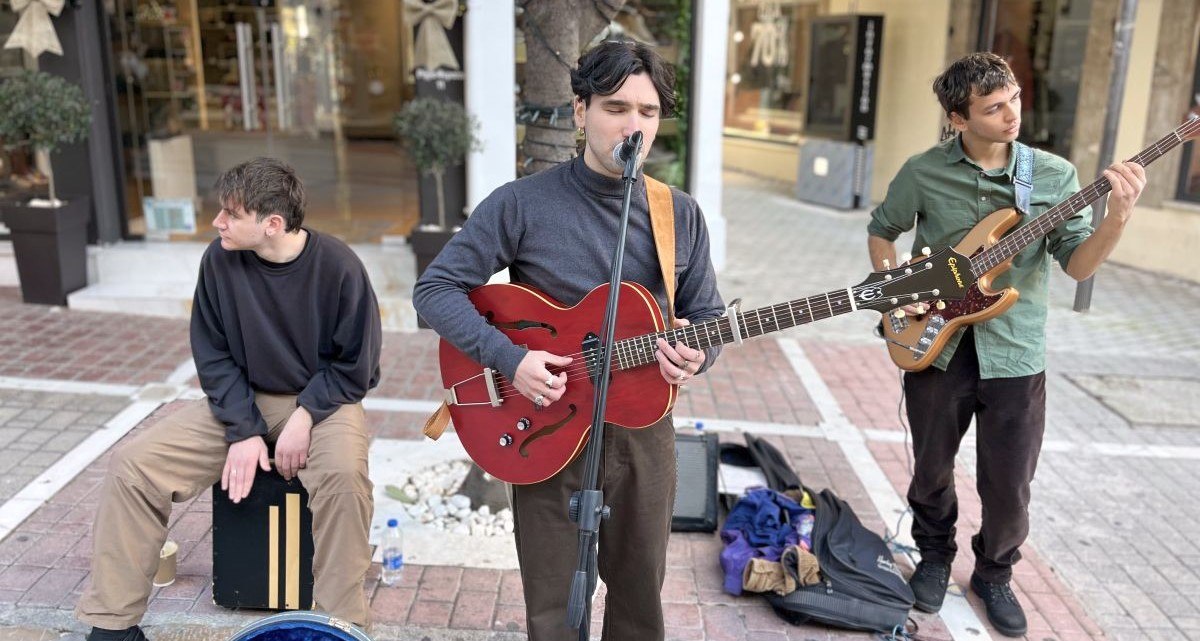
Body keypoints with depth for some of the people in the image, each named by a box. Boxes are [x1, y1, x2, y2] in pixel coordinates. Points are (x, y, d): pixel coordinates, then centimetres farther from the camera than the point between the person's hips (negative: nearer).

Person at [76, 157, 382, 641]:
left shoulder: (338, 267, -18)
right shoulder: (220, 260, -9)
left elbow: (354, 365, -9)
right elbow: (212, 355, -2)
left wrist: (304, 417, -21)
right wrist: (244, 430, -13)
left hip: (323, 398, -3)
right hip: (242, 400, 4)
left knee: (342, 475, -35)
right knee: (133, 464, -12)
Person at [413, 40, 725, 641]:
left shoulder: (682, 215, 0)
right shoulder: (522, 203, -10)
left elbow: (706, 314, 8)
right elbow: (435, 288, -9)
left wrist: (696, 354, -16)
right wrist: (509, 358, -21)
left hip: (642, 424, 3)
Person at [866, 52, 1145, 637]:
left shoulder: (1054, 174, -3)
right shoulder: (923, 173, -5)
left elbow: (1079, 264, -7)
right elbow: (880, 232, 9)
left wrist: (1118, 217, -25)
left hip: (1015, 354, 0)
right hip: (936, 345, 0)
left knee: (1009, 485, 7)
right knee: (932, 469, 14)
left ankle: (993, 574, 33)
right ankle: (934, 557, 39)